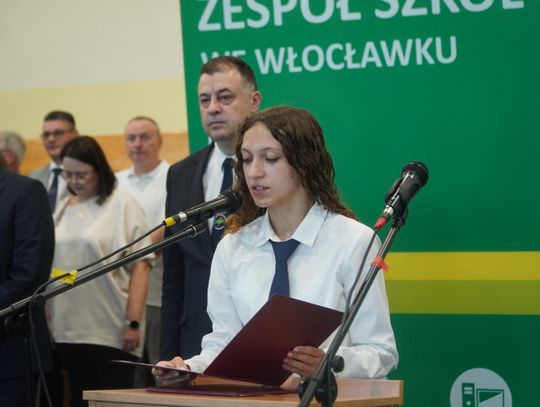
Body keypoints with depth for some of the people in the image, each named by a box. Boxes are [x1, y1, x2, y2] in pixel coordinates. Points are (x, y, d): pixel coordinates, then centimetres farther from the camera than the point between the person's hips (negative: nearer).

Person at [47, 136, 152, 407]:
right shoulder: (63, 209, 12)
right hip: (68, 331, 4)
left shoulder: (121, 205, -2)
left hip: (111, 333, -4)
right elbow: (48, 264, 14)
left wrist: (133, 323, -11)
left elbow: (139, 266, -5)